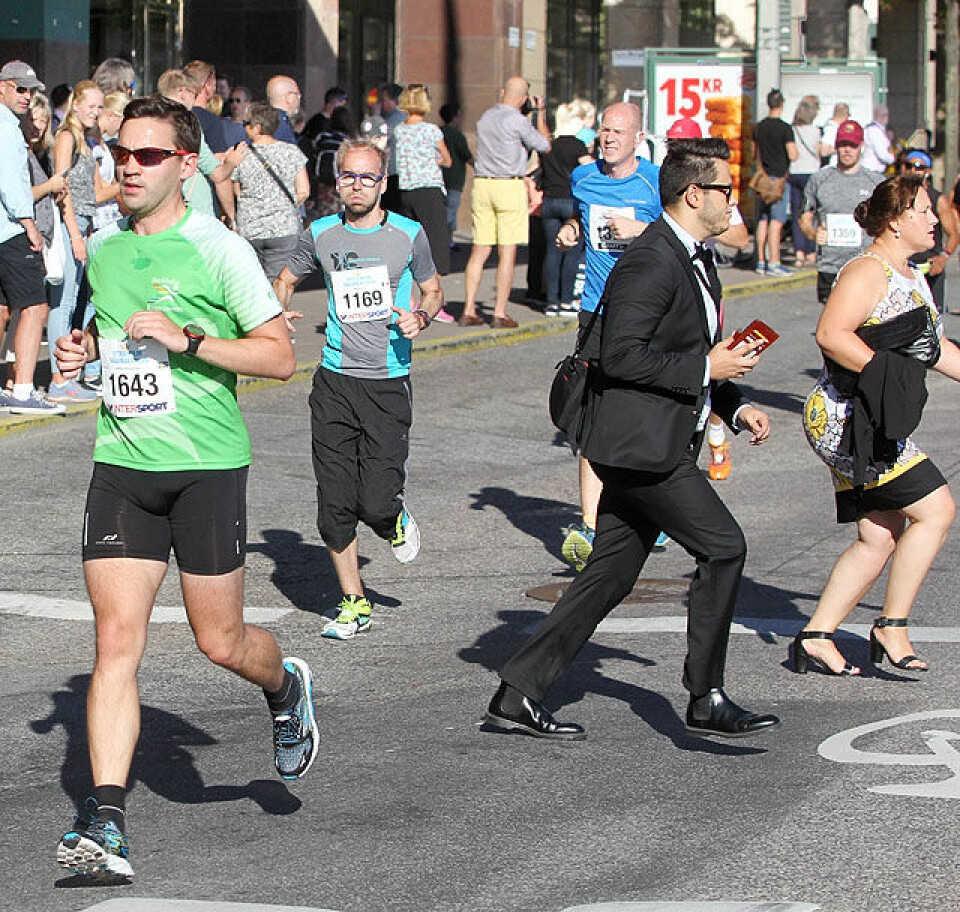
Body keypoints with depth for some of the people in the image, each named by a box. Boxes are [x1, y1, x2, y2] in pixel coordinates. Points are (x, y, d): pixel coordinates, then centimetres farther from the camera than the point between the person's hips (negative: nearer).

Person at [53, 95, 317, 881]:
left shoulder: (219, 249, -8)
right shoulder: (103, 248, 10)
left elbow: (280, 356, -9)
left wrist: (186, 338, -19)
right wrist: (82, 348, 7)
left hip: (207, 463, -4)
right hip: (122, 463, 4)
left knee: (220, 641, 5)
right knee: (116, 640, -7)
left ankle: (286, 687, 41)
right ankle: (107, 824, -9)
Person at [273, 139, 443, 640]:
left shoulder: (408, 234, 0)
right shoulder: (320, 234, 4)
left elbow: (433, 289, 15)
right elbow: (286, 280, 21)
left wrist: (421, 316, -7)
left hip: (389, 382, -2)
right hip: (335, 379, 2)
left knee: (377, 504, -10)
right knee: (334, 504, 0)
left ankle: (396, 521, 27)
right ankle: (354, 603, 16)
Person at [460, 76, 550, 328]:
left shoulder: (485, 117, 10)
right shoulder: (517, 120, -11)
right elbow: (544, 145, 0)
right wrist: (540, 113, 9)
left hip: (482, 184, 6)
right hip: (510, 185, -6)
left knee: (480, 250, 8)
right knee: (507, 252, -2)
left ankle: (468, 310, 6)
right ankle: (500, 314, -4)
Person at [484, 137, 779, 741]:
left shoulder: (697, 260, 17)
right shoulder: (650, 263, -17)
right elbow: (622, 355, -23)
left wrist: (734, 405, 14)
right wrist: (706, 369, -18)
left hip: (663, 445, 10)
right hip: (641, 443, -10)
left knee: (609, 578, 10)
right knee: (723, 547, -9)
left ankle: (518, 695, 14)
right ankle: (707, 701, -1)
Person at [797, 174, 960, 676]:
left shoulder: (910, 277, 18)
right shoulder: (868, 271, -13)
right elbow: (830, 333, -26)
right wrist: (885, 373, -26)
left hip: (872, 427, 10)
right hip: (847, 420, -10)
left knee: (880, 540, 9)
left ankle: (815, 639, 13)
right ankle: (891, 628, -7)